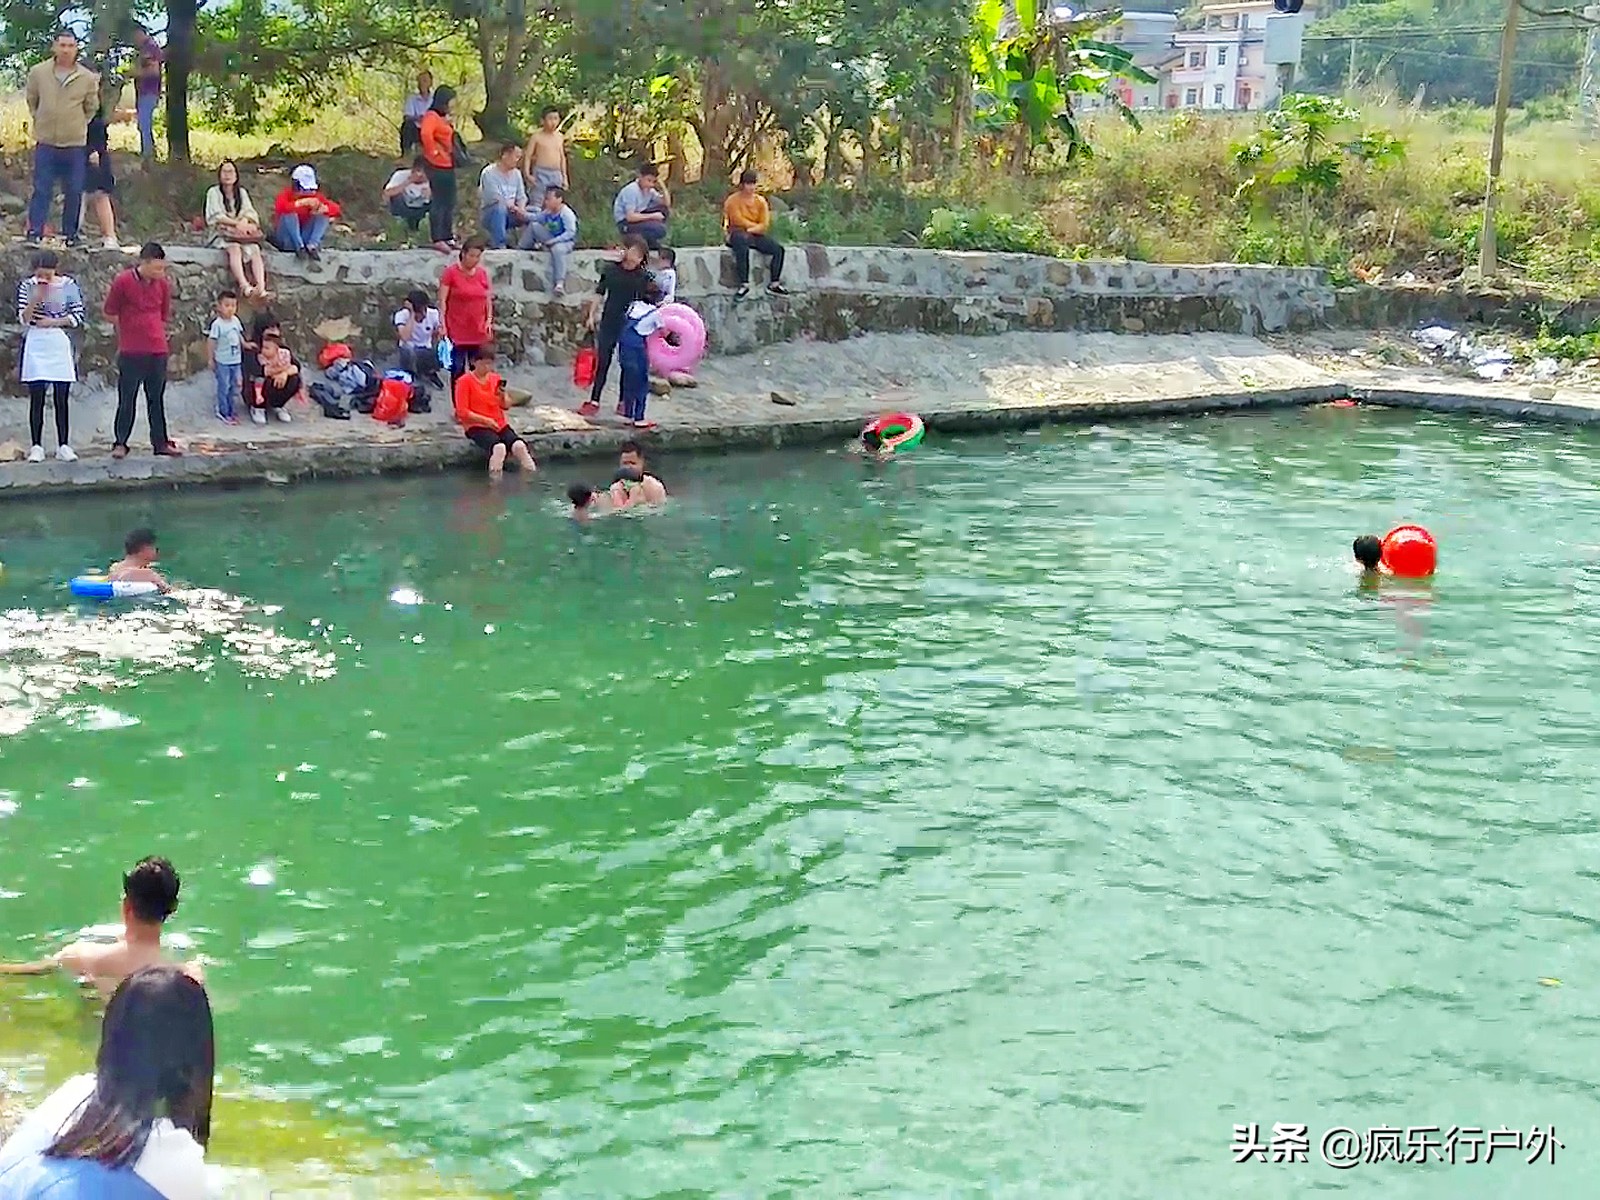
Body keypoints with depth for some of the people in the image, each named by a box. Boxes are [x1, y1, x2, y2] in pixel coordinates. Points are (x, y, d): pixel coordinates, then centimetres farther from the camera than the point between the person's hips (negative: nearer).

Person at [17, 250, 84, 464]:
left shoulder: (68, 285, -2)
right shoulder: (27, 286, -1)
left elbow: (78, 317, -1)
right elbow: (22, 320, -5)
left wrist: (54, 322, -11)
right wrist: (35, 300, -20)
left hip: (61, 344, 0)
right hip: (35, 346, 0)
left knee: (62, 398, 3)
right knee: (36, 398, -1)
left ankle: (63, 446, 10)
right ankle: (37, 446, 3)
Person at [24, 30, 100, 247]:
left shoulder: (88, 78, -3)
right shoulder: (38, 73, -1)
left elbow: (91, 108, 11)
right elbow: (31, 100, 15)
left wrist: (78, 125, 9)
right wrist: (40, 120, 13)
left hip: (75, 144, 0)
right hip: (45, 143, 0)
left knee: (74, 192, 6)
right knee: (41, 190, -2)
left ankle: (70, 234, 17)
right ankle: (35, 233, 1)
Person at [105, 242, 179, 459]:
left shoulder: (163, 284, 3)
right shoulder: (122, 282, -9)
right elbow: (110, 313, 1)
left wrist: (153, 333, 11)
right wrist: (131, 331, 8)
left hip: (158, 350, 4)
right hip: (130, 352, -4)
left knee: (157, 399, 10)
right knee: (127, 399, 2)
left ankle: (160, 442, 16)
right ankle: (120, 443, 11)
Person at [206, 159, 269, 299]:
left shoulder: (242, 192, 18)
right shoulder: (214, 192, 5)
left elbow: (249, 212, 6)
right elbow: (216, 216, -7)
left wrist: (244, 222, -18)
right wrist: (237, 223, -19)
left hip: (242, 234, 4)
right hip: (222, 234, -4)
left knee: (254, 249, -29)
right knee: (234, 248, -37)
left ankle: (261, 286, -48)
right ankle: (244, 285, -56)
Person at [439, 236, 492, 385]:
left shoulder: (482, 273, 7)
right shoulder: (451, 272, -5)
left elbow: (488, 299, 15)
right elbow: (442, 300, -7)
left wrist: (489, 320, 4)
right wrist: (442, 323, -14)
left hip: (479, 331, 4)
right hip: (457, 331, -4)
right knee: (457, 370, -1)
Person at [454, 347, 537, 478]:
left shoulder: (496, 379, 12)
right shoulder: (464, 382, -4)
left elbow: (505, 406, 14)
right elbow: (462, 412, -9)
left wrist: (503, 397, -9)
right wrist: (485, 420, -17)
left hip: (499, 424, 5)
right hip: (477, 426, -5)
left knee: (519, 445, -26)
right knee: (498, 447, -36)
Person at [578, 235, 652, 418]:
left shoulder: (643, 276, -2)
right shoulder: (611, 270, 0)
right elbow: (599, 294, 7)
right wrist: (591, 315, 4)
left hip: (630, 325, 0)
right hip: (609, 322, 0)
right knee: (602, 362, 2)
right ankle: (594, 400, 6)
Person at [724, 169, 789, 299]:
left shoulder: (761, 201, 8)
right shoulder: (733, 200, -4)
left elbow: (765, 225, 1)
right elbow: (739, 221, -13)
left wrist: (751, 230, -16)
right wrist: (757, 226, -6)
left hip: (756, 235, 5)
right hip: (738, 234, -5)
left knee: (778, 248, -15)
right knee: (742, 247, -39)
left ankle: (774, 284, -10)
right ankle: (744, 285, -38)